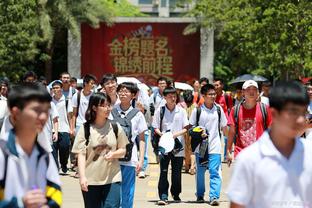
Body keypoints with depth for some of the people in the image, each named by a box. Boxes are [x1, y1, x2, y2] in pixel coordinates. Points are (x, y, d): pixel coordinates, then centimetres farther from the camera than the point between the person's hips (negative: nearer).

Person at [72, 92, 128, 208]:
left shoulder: (115, 127, 3)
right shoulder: (85, 129, -3)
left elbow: (123, 150, 9)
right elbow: (81, 154, -5)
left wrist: (113, 154, -13)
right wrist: (82, 176, -15)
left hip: (112, 178, 1)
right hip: (91, 180, -1)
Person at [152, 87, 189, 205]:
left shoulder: (181, 111, 4)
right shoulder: (160, 111, 3)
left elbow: (186, 128, 4)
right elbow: (156, 128, 5)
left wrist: (176, 134, -13)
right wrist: (161, 134, -14)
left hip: (178, 146, 1)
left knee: (176, 172, 8)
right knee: (163, 172, -8)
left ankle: (176, 194, 26)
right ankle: (163, 196, -8)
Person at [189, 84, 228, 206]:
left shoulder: (218, 109, 3)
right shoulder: (197, 110, -2)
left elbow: (224, 127, 12)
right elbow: (190, 128, 6)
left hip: (215, 147, 0)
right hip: (200, 146, 0)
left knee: (215, 172, -10)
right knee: (200, 172, 11)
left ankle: (214, 197, -12)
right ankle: (200, 195, 26)